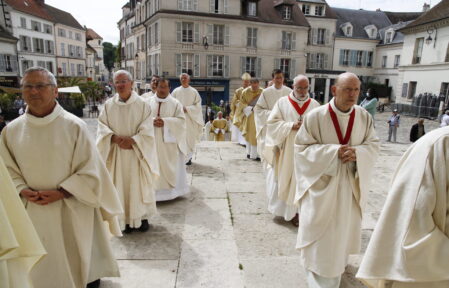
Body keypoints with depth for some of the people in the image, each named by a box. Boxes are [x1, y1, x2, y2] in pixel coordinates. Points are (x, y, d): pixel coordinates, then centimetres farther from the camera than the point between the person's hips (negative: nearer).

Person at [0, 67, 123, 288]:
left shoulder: (74, 125, -14)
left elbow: (90, 169, -12)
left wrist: (61, 192, -19)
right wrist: (23, 190, -11)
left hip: (73, 209, -3)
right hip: (34, 211, 3)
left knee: (81, 258, 17)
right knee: (44, 267, 19)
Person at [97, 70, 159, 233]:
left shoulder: (142, 104, -5)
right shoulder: (109, 105, 3)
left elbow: (147, 131, -7)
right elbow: (102, 128, 2)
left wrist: (131, 140, -19)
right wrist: (115, 138, -16)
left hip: (137, 152, -2)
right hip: (116, 153, 2)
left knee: (139, 185, 6)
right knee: (121, 186, 6)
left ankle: (142, 217, 21)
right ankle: (126, 219, 19)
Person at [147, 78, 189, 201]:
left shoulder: (175, 103, 1)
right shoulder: (148, 102, 7)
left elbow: (181, 120, -6)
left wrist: (165, 122, -18)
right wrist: (152, 121, -16)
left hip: (169, 140, -1)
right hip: (152, 140, 2)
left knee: (169, 166, 5)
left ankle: (171, 189, 18)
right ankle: (154, 189, 13)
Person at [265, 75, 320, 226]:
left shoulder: (315, 105, 4)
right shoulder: (282, 102, 0)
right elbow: (272, 123, -5)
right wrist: (291, 126, -17)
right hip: (285, 150, -1)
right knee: (282, 180, 8)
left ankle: (294, 211, 20)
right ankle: (281, 208, 28)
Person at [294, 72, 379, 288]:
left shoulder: (364, 117, -5)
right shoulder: (315, 116, -17)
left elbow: (373, 145, 4)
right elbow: (302, 148, -14)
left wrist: (357, 153, -19)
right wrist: (333, 151, -24)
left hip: (350, 184, 4)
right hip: (322, 183, -4)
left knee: (343, 228, 21)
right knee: (319, 230, 6)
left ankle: (336, 261, 50)